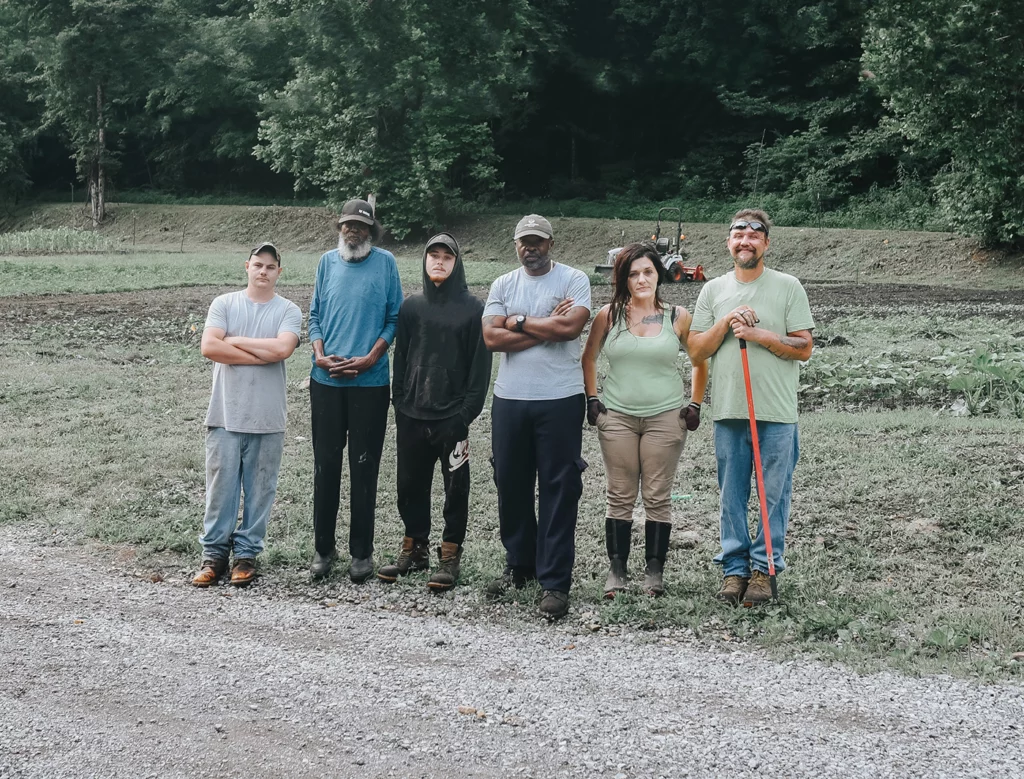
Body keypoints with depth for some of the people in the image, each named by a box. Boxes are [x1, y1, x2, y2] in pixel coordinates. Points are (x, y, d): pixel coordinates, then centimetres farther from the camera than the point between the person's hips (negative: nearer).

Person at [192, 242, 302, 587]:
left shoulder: (288, 311, 4)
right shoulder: (224, 304, 6)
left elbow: (282, 348, -16)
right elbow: (209, 347, -9)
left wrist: (234, 341, -7)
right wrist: (261, 355, -9)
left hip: (267, 420, 0)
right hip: (226, 416, 0)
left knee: (259, 490, 4)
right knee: (221, 486, 2)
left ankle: (246, 554, 15)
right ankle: (214, 554, 12)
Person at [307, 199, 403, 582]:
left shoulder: (385, 263, 1)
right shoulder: (328, 262, 8)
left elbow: (394, 319, 0)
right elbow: (315, 315, 11)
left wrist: (370, 358, -11)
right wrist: (320, 354, -6)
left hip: (370, 382, -2)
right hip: (326, 381, 2)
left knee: (364, 469, 3)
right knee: (325, 465, 6)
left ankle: (361, 552, 11)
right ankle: (323, 548, 16)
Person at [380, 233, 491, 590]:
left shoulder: (472, 309, -2)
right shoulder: (411, 306, 10)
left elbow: (480, 366, -4)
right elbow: (401, 358, 12)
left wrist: (467, 411, -11)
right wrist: (399, 402, 4)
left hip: (452, 414, -4)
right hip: (412, 414, 4)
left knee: (455, 487, 2)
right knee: (410, 484, 10)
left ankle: (450, 555, 10)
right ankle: (414, 547, 22)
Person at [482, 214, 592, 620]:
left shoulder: (573, 279, 0)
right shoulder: (503, 285, 10)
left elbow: (571, 326, -17)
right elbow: (492, 337, -3)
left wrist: (520, 322, -6)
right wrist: (547, 326, -9)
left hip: (560, 399, -4)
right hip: (509, 399, 4)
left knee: (558, 490, -3)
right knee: (511, 485, 11)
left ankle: (554, 582, 0)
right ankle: (519, 565, 27)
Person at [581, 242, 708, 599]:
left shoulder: (678, 317, 1)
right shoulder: (609, 316, 2)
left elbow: (701, 362, 11)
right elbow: (589, 358, 15)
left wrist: (695, 404, 4)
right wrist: (592, 399, 7)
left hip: (665, 418, -1)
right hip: (617, 417, 1)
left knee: (658, 497, 2)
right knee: (620, 497, 3)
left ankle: (654, 569, 11)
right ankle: (616, 569, 10)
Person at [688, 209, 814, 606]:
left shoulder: (788, 287, 1)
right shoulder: (713, 290, 9)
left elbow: (804, 348, -4)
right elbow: (696, 351, 5)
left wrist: (758, 334, -13)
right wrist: (726, 322, -9)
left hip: (776, 413, -2)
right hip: (728, 410, 3)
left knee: (774, 494, 2)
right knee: (731, 495, 8)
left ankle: (764, 568, 11)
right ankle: (734, 568, 16)